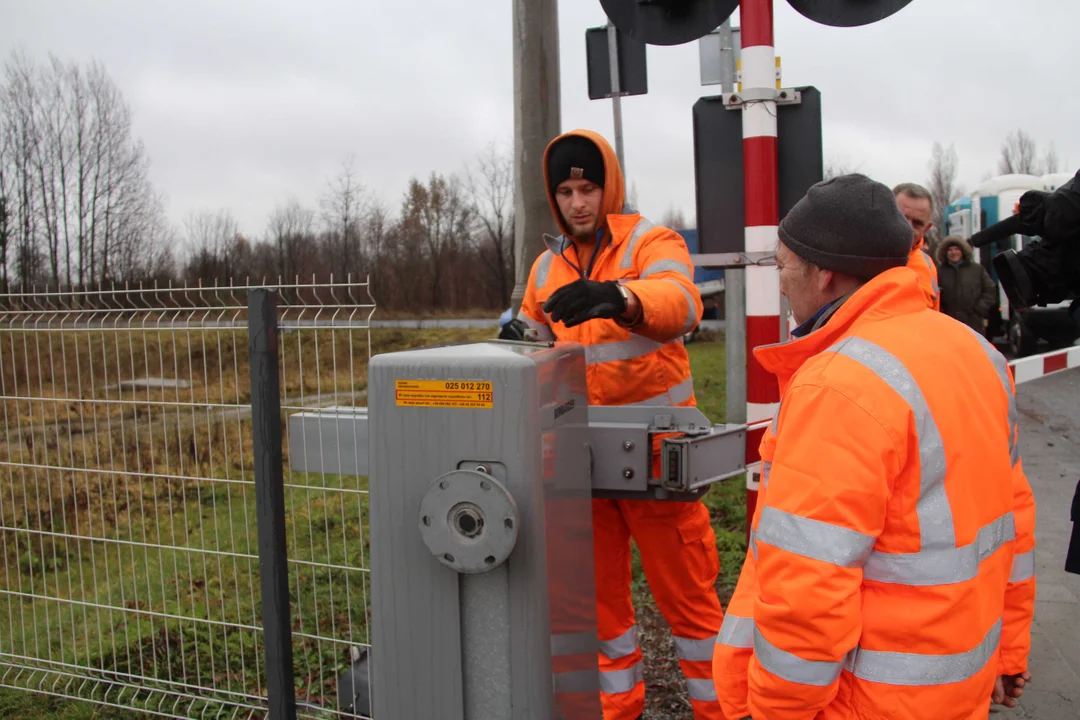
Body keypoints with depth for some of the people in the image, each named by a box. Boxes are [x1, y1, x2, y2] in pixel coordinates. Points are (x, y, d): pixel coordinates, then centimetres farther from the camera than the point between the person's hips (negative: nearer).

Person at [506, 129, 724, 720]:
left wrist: (618, 297, -48)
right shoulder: (547, 266, 12)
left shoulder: (650, 243, -6)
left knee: (686, 594, 3)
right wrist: (517, 340, -5)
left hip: (655, 450, -5)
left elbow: (681, 302, -27)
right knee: (599, 593, 15)